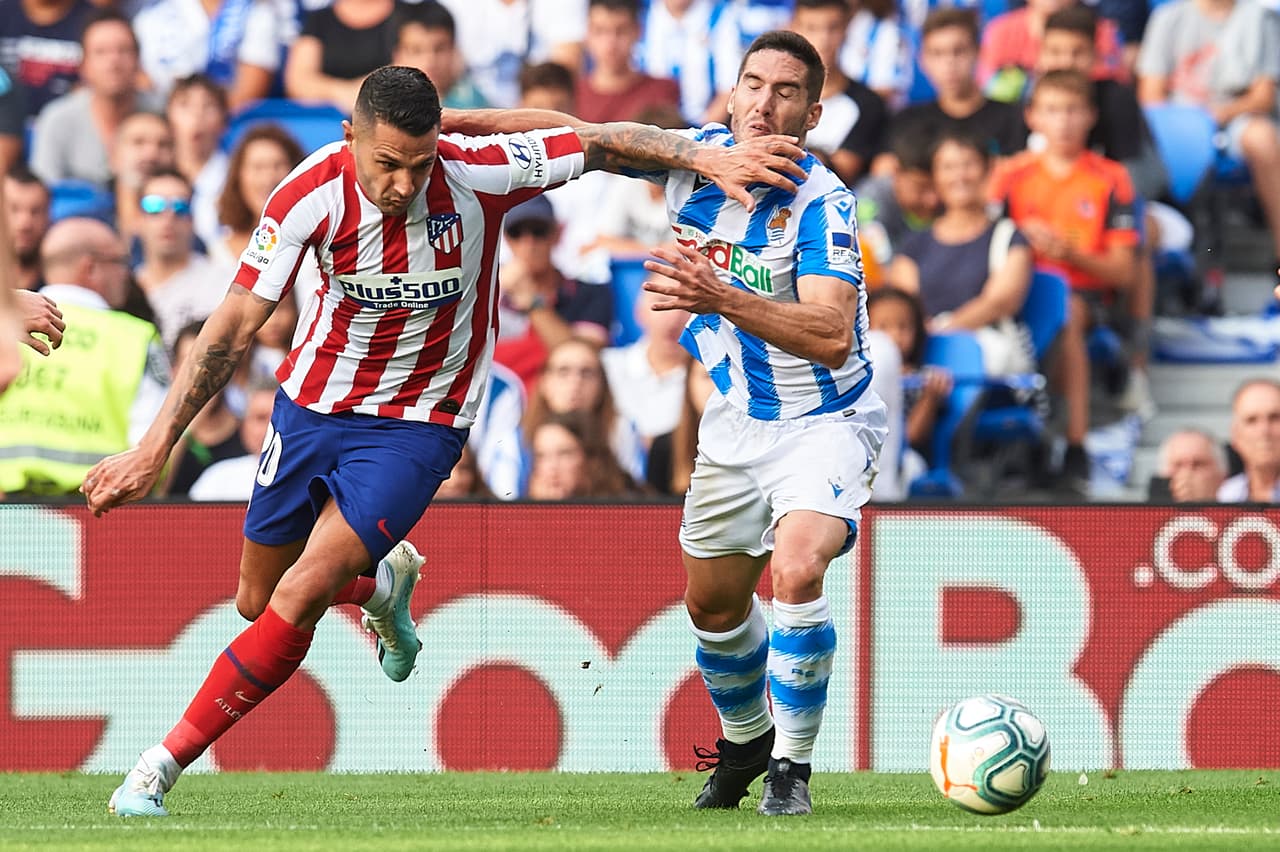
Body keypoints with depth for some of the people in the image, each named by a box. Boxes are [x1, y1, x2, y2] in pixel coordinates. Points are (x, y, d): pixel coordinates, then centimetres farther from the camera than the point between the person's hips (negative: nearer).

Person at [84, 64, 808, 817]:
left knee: (298, 599, -17)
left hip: (417, 424, -3)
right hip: (313, 407, 3)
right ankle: (383, 584, 47)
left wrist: (710, 158, -19)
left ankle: (161, 769, -7)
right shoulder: (313, 195, -20)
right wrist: (156, 447, -19)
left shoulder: (477, 173, -22)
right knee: (257, 602, 14)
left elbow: (603, 145, -8)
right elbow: (235, 327, -16)